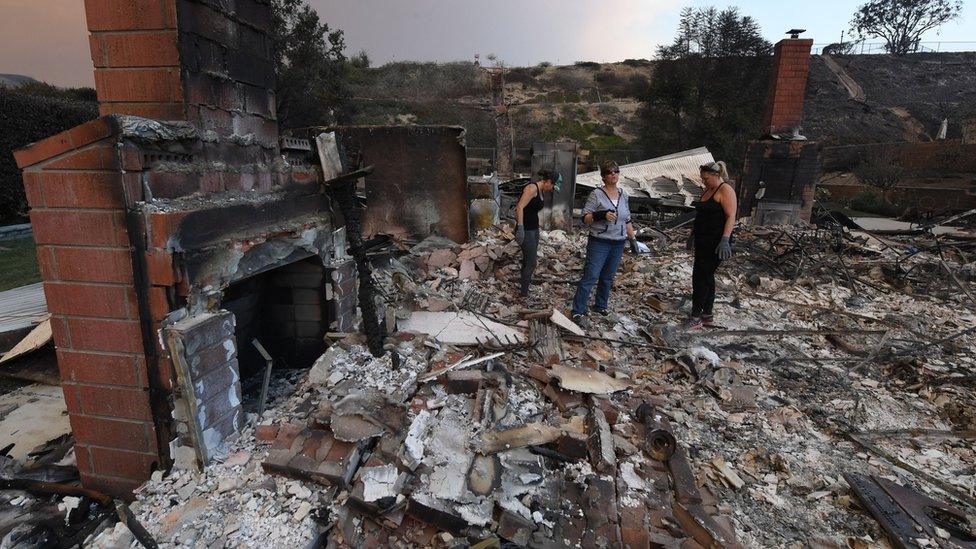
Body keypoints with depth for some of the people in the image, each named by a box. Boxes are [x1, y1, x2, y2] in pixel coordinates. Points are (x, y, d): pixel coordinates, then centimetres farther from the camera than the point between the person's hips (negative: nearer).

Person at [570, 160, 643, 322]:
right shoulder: (596, 194, -7)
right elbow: (585, 218, -11)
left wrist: (633, 239, 14)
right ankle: (578, 311, 0)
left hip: (618, 244, 5)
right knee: (590, 277, -7)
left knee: (608, 278, 12)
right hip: (599, 243, -5)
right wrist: (602, 215, -26)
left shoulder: (624, 195, 10)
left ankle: (601, 306, 28)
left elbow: (627, 221, 17)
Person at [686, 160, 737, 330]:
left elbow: (731, 216, -19)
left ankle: (696, 317, -1)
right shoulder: (707, 190, 16)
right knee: (707, 277, 12)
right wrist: (693, 234, 26)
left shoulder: (725, 190, -11)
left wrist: (725, 240, -28)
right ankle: (707, 316, 20)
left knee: (700, 277, -9)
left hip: (716, 243, -9)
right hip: (703, 241, 9)